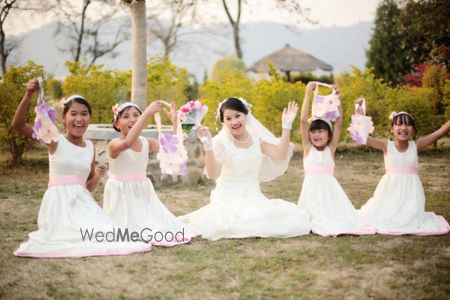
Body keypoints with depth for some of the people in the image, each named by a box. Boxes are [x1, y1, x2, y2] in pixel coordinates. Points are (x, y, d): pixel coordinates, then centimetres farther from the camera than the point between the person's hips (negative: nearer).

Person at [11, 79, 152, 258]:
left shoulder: (90, 147, 9)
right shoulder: (55, 140, -4)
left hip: (82, 201, 5)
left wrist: (97, 177, -5)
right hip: (59, 201, -5)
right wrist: (28, 95, -25)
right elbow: (18, 125, -15)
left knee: (105, 235, -12)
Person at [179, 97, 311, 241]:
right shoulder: (221, 142, -11)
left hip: (253, 197, 5)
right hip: (229, 199, -5)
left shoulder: (256, 137, 5)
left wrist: (286, 126, -4)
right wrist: (208, 147, -33)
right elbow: (213, 174, -21)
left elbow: (280, 155, -4)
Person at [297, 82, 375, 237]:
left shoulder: (331, 148, 7)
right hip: (312, 188, -2)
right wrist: (308, 93, -8)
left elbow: (339, 123, -1)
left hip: (330, 187, 2)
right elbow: (303, 119, -6)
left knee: (339, 213, -12)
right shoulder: (308, 147, 3)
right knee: (318, 214, -19)